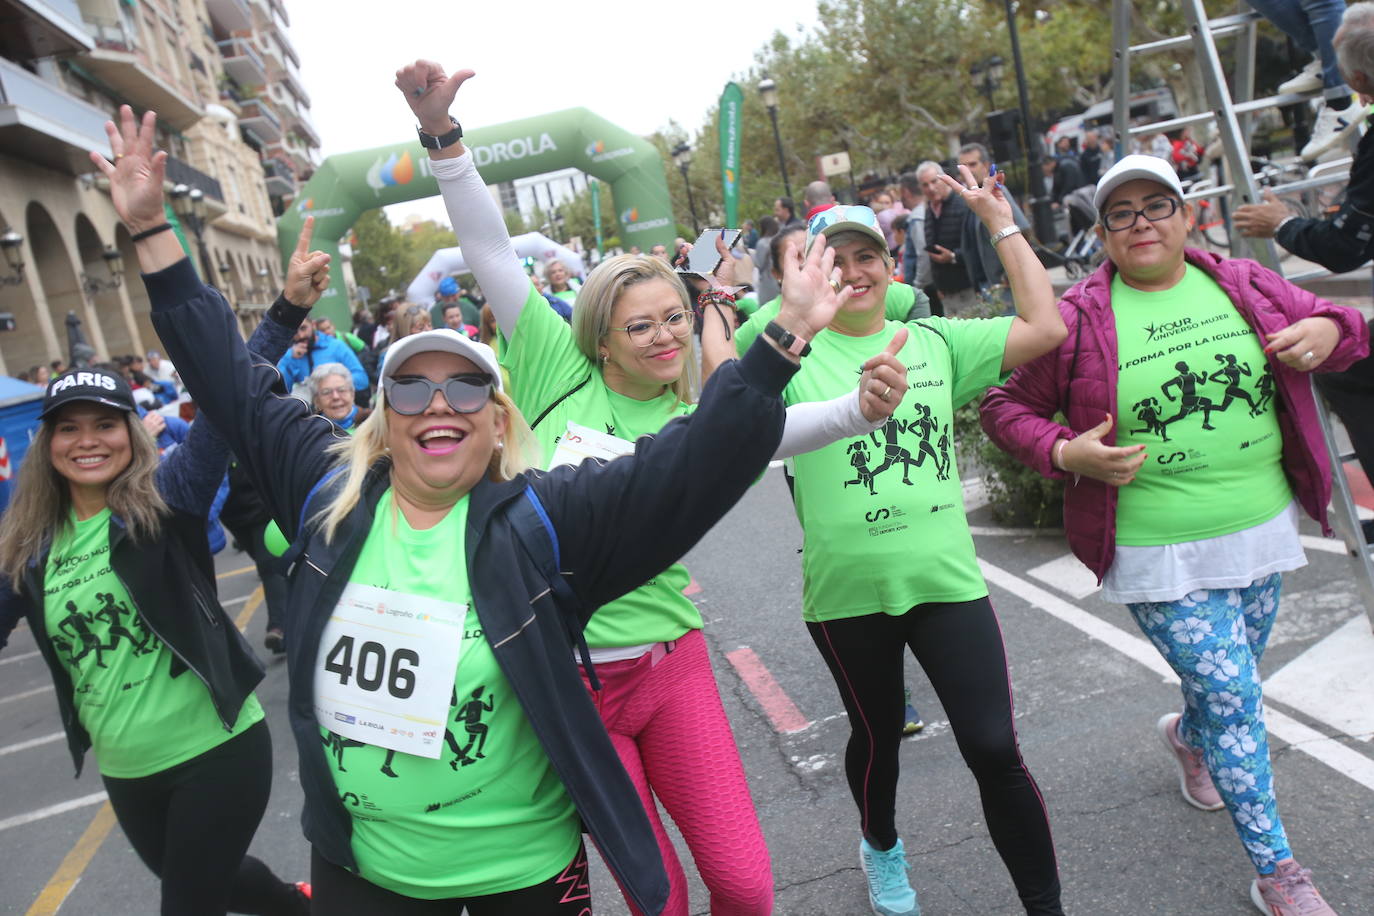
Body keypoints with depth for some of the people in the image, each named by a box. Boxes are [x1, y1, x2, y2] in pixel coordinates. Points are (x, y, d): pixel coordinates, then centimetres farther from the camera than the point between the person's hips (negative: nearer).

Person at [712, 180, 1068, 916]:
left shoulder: (934, 340, 6)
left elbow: (1044, 328, -1)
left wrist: (1001, 223, 3)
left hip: (944, 578, 1)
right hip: (846, 589, 0)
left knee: (994, 749, -2)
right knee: (878, 735, 20)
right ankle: (880, 845, 52)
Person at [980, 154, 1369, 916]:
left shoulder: (1246, 285, 3)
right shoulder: (1078, 319, -8)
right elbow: (1005, 405, -2)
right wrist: (1065, 453, -19)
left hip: (1260, 533, 5)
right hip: (1160, 557, -5)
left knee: (1231, 677, 21)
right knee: (1234, 696, -4)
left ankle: (1187, 737, 57)